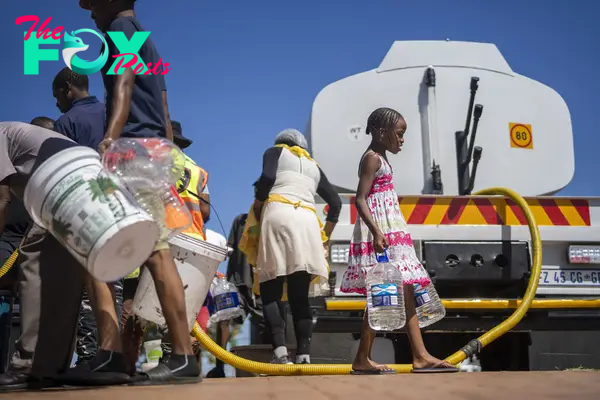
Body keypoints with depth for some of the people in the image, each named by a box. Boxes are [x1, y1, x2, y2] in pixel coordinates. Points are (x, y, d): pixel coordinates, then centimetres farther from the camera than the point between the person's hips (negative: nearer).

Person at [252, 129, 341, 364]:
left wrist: (257, 208, 8)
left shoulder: (275, 152, 19)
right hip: (308, 221, 4)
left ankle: (280, 351, -21)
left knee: (270, 292, -4)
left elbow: (267, 177, -3)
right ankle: (304, 355, -11)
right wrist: (325, 235, 29)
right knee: (300, 295, 3)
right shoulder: (314, 166, 30)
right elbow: (335, 202, 26)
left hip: (278, 213, -4)